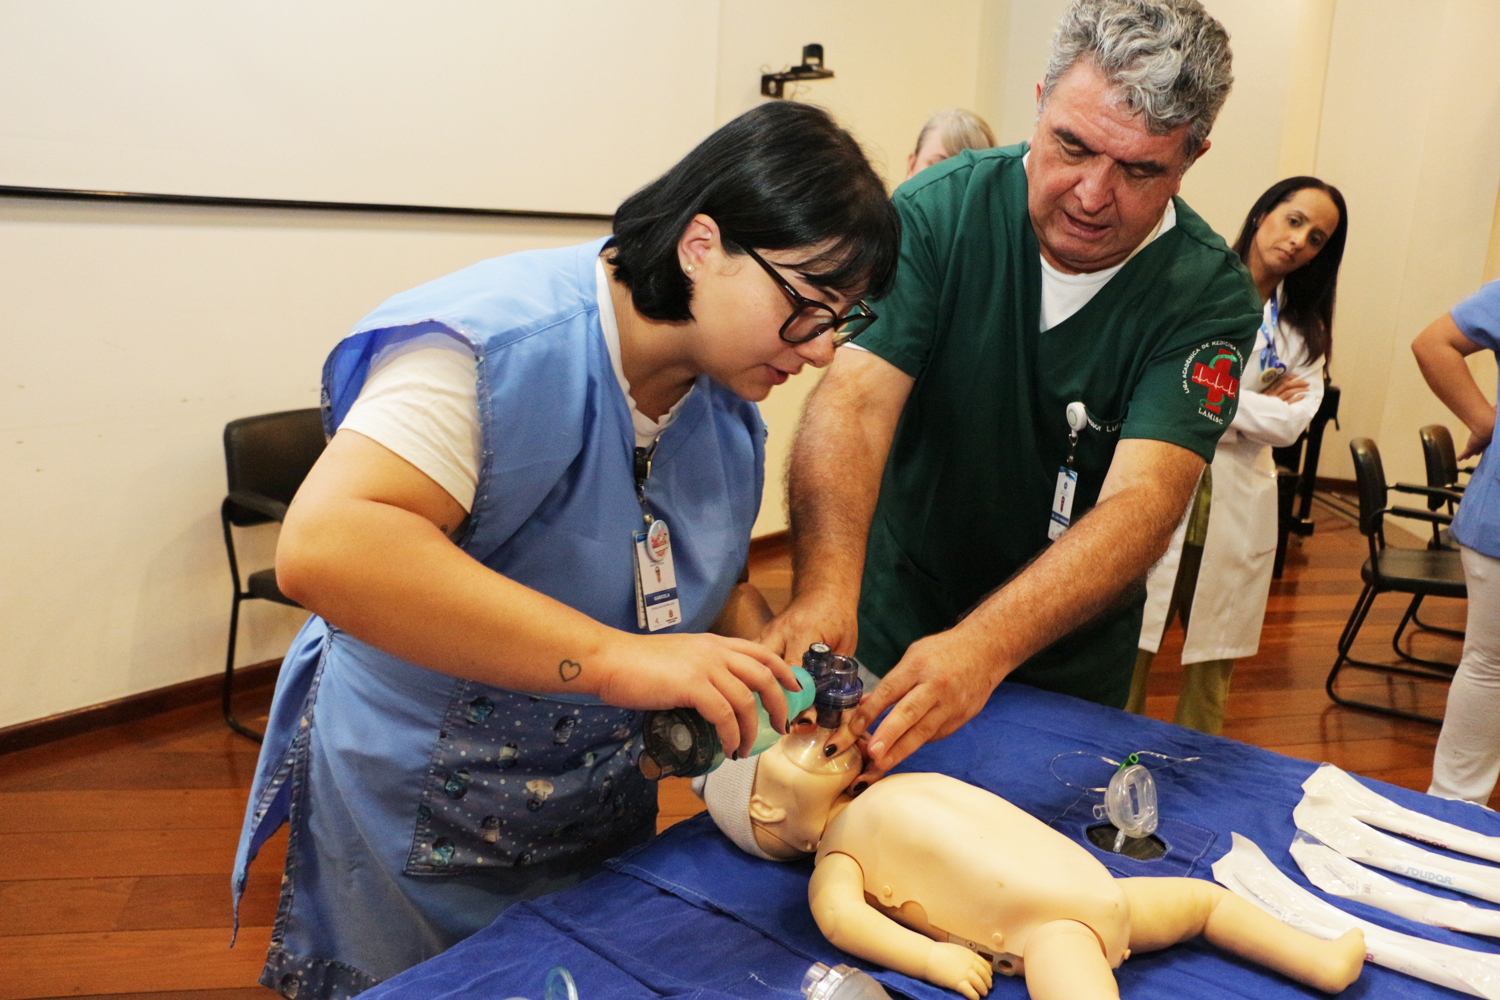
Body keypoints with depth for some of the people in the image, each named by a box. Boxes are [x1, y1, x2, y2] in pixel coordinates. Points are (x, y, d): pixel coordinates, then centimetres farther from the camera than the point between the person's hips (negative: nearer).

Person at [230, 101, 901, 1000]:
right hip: (414, 824, -6)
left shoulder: (729, 398, -4)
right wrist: (620, 659, -44)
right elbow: (325, 546, -41)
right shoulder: (504, 344, -29)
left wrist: (774, 661, -12)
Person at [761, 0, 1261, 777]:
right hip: (891, 624, 0)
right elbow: (855, 399, -28)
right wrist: (825, 583, -46)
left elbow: (1141, 503, -31)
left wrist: (984, 647, -47)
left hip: (1066, 660, 1)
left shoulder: (1210, 296, -19)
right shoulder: (937, 210, -18)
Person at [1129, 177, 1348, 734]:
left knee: (1213, 662, 11)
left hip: (1235, 512, 4)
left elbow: (1290, 424, -3)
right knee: (1129, 653, 0)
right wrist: (1255, 405, -7)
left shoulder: (1303, 332, 13)